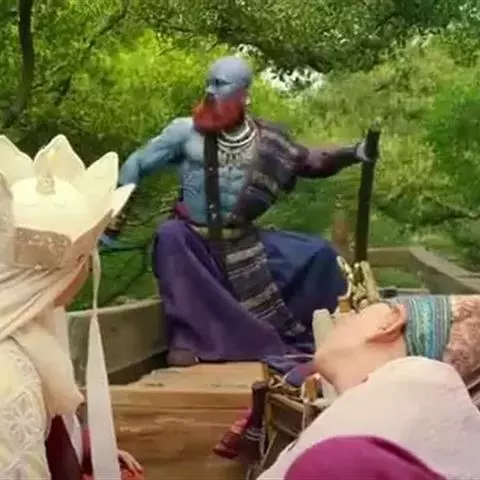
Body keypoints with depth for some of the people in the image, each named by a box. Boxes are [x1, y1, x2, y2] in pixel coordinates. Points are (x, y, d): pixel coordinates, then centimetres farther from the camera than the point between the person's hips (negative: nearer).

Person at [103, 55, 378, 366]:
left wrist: (352, 154, -9)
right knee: (169, 234, -36)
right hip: (194, 243, -2)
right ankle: (186, 340, -28)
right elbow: (137, 164, -2)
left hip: (243, 244, 3)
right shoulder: (186, 131, -7)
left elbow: (311, 163, 7)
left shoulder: (266, 140, -1)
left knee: (318, 254, -6)